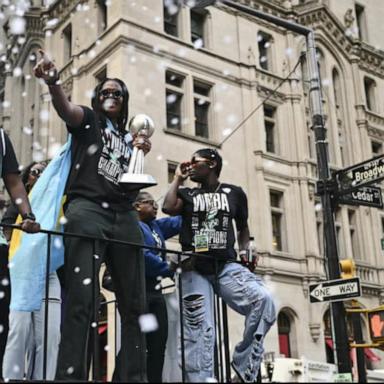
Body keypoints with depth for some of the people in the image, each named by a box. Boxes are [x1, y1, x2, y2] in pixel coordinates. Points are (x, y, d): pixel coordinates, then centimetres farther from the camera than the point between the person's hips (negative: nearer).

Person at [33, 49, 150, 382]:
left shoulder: (128, 138, 26)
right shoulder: (87, 120, 13)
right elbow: (65, 107, -10)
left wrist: (142, 154, 6)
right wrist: (53, 82, -32)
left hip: (124, 215, 6)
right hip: (87, 208, -5)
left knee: (134, 303, 0)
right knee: (81, 297, -19)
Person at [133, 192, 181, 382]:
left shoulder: (157, 226, 22)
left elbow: (180, 221, 15)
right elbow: (142, 255, -16)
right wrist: (170, 270, -9)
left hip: (155, 289, 9)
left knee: (158, 343, 5)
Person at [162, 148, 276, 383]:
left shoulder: (234, 193, 16)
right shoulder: (187, 194, 16)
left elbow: (243, 227, 26)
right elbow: (168, 208, -5)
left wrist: (245, 250, 8)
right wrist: (178, 179, 7)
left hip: (226, 265, 0)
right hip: (195, 269, 0)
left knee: (263, 299, -24)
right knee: (199, 330, -11)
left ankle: (244, 365, -11)